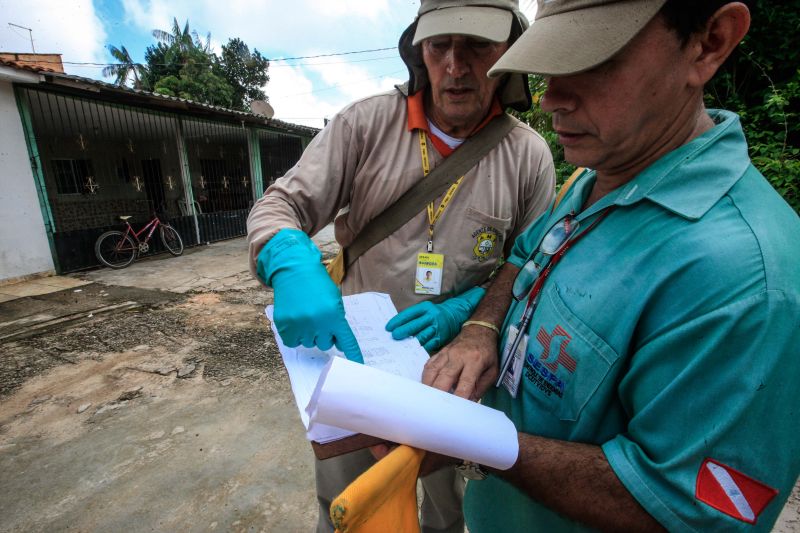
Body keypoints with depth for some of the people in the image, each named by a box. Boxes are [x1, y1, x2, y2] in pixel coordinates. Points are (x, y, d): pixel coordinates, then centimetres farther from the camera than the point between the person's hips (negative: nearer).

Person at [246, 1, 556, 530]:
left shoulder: (529, 155, -7)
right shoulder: (368, 122, -9)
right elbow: (280, 205, -11)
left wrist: (461, 311, -19)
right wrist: (294, 267, -34)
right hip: (352, 352, 0)